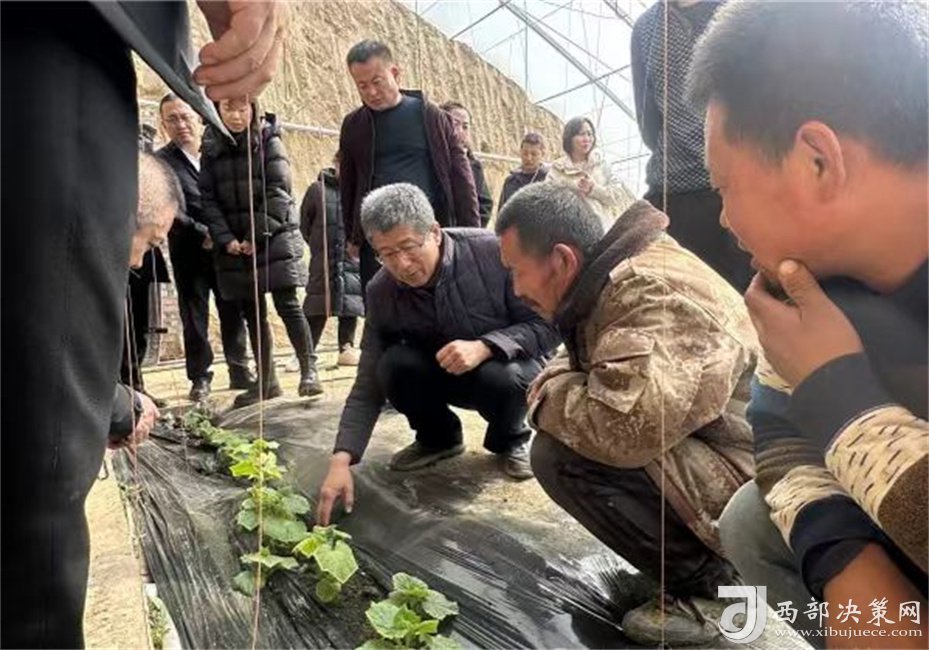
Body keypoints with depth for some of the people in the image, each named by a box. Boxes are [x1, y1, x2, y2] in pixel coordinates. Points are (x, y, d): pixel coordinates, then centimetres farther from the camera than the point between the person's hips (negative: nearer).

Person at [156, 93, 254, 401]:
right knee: (194, 316, 3)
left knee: (233, 312, 7)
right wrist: (203, 234, -17)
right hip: (189, 252, -2)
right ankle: (200, 377, 14)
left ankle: (239, 370, 20)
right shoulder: (161, 161, -1)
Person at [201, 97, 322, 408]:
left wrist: (258, 236, -15)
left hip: (274, 239, -4)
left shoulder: (269, 141, -1)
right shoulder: (211, 149, 9)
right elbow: (208, 199, 5)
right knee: (252, 312, 7)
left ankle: (309, 370, 3)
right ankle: (266, 381, 15)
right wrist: (225, 239, -8)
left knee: (287, 304, -8)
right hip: (234, 244, 4)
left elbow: (278, 192, -9)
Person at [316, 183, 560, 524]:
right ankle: (438, 436, 6)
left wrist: (483, 347, -36)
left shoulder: (493, 253, -27)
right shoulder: (381, 292, -17)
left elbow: (547, 325, -19)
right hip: (443, 374, 3)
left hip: (508, 363, -2)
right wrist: (341, 460, -26)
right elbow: (368, 385, -14)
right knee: (393, 365, -26)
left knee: (501, 379, -36)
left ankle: (511, 439, 2)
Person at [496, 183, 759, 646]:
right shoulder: (618, 276, 5)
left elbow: (626, 426, -38)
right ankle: (704, 554, 14)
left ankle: (708, 580, -4)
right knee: (572, 432, 13)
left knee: (561, 455, -22)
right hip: (709, 453, 10)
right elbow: (593, 367, 18)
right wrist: (559, 382, -4)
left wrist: (549, 397, -18)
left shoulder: (649, 291, -26)